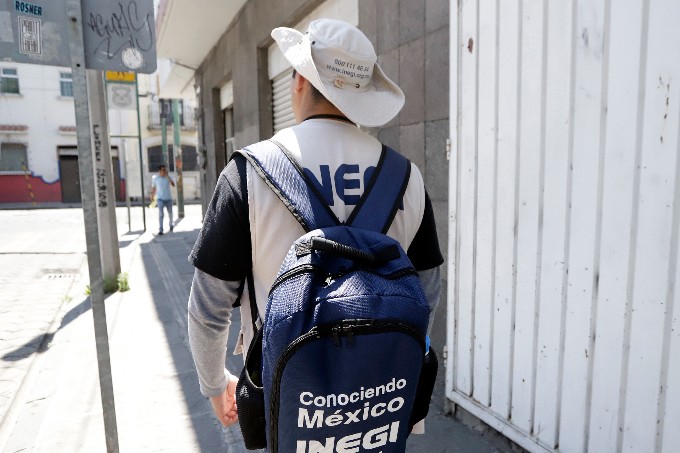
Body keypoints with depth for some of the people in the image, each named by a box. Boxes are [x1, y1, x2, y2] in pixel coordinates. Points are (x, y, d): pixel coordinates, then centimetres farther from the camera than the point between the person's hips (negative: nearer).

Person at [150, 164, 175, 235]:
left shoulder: (169, 177, -2)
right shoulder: (155, 178, -1)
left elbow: (173, 185, -20)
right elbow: (153, 188, 11)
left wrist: (167, 176, -23)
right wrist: (152, 197, 15)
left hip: (168, 198, 2)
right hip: (160, 198, -2)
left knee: (170, 213, 15)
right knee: (160, 214, -15)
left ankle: (170, 225, 41)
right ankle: (160, 229, -17)